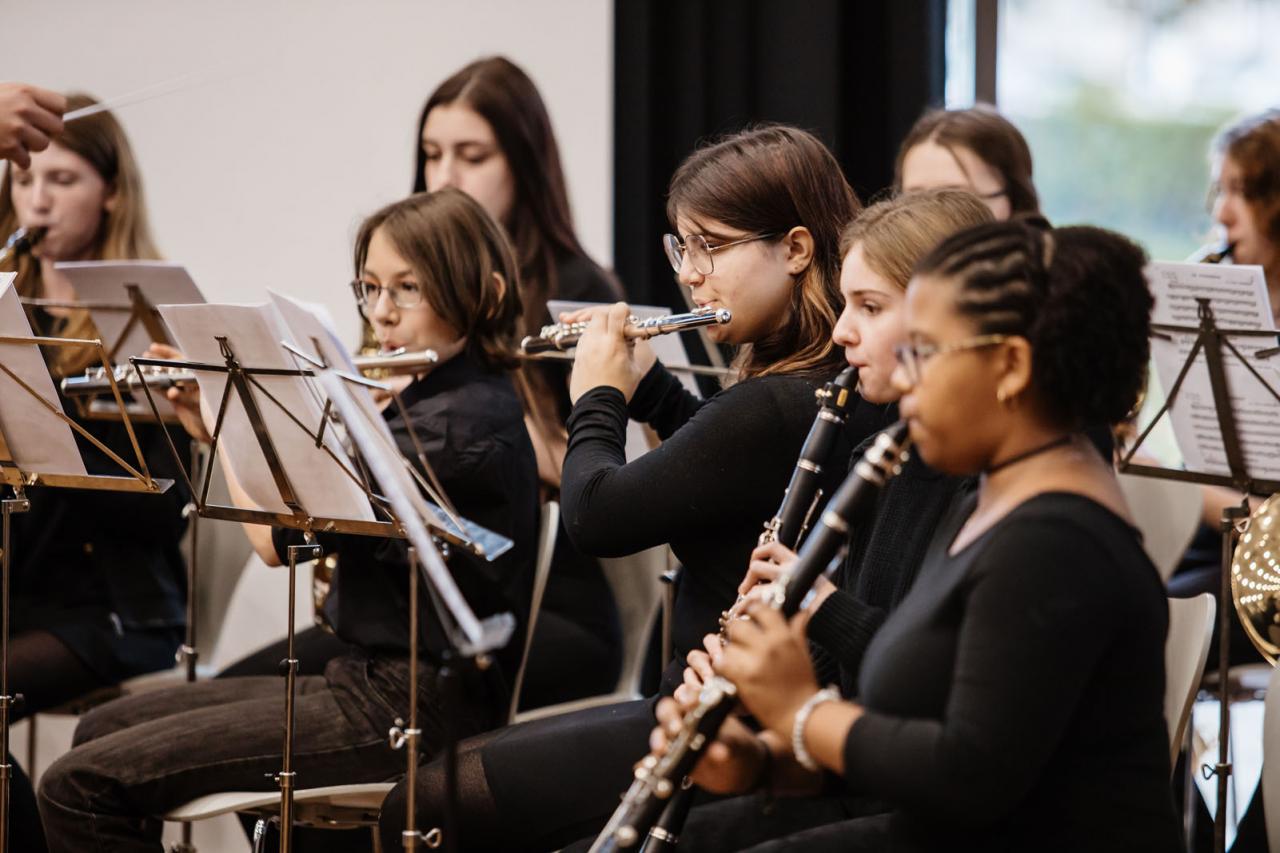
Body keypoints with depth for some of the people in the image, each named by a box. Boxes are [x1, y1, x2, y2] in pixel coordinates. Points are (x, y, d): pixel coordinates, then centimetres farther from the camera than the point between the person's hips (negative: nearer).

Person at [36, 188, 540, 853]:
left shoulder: (463, 421, -18)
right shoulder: (434, 403, 14)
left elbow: (278, 535, -20)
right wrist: (209, 415, 10)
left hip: (405, 713, -11)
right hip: (372, 681, 11)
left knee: (80, 787, -15)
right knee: (104, 728, 21)